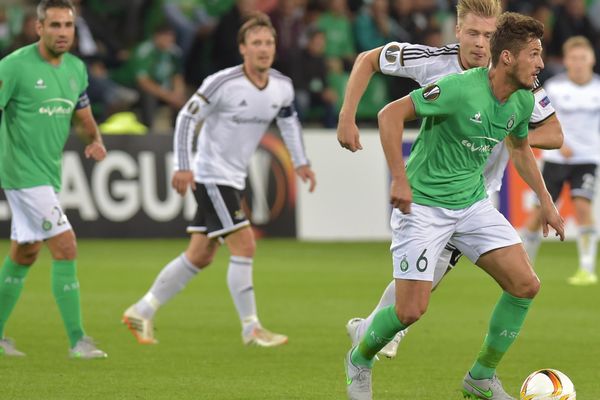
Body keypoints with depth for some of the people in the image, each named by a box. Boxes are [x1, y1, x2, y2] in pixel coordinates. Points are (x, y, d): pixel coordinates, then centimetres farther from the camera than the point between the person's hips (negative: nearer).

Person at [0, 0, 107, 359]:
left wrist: (96, 140, -1)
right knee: (66, 248, -13)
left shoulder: (76, 69, 8)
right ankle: (77, 340, -9)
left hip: (50, 174, 8)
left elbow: (85, 116, 19)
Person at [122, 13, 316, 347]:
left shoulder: (283, 87, 0)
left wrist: (301, 162, 14)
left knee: (200, 256, 11)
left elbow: (289, 120, 20)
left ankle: (142, 312, 22)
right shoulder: (223, 83, -19)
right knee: (245, 245, -15)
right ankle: (251, 329, -8)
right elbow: (187, 117, -13)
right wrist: (183, 166, -17)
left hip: (234, 179, 8)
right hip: (211, 177, -8)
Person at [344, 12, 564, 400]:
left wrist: (547, 202, 19)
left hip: (473, 203, 7)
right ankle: (360, 360, 21)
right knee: (411, 310, -11)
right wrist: (400, 178, -24)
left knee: (525, 285, -6)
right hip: (424, 204, -7)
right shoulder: (461, 88, -24)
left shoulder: (523, 100, 0)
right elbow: (391, 114, -22)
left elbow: (520, 148, 21)